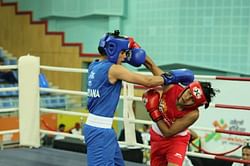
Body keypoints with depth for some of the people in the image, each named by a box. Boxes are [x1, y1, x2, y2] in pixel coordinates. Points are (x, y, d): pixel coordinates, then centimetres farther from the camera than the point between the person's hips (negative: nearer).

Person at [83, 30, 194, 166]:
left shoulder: (94, 66, 8)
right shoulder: (113, 69, -16)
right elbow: (148, 82, -13)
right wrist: (170, 78, -1)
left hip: (102, 128, 10)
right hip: (100, 130, -10)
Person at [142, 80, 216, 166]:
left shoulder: (193, 114, -34)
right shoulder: (171, 88, -26)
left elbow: (168, 132, -29)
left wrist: (153, 110, -31)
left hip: (177, 139, -4)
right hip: (157, 136, 4)